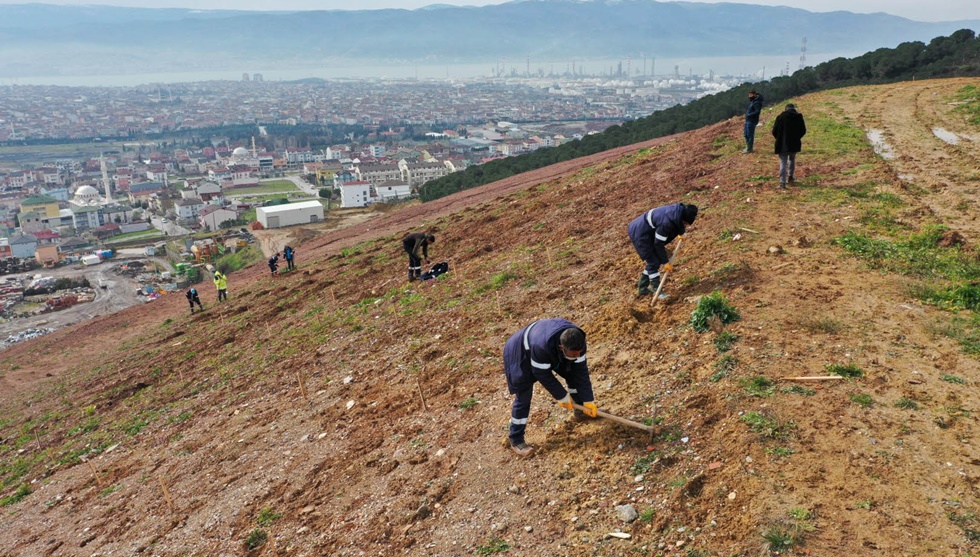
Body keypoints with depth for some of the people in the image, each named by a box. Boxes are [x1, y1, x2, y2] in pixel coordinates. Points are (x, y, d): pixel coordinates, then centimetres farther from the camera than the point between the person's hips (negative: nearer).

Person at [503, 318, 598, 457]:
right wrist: (563, 397, -17)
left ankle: (580, 410, 29)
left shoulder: (577, 340, -27)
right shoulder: (542, 346, -45)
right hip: (521, 354, -6)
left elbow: (581, 370, -16)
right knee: (523, 398, -9)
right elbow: (543, 375, -29)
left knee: (573, 373, 6)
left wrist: (588, 401, -15)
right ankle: (516, 441, 4)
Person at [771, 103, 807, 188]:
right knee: (792, 160, 25)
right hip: (795, 144, 2)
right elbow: (803, 131, 5)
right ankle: (790, 177, 33)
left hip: (782, 145, -2)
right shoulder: (799, 117, 1)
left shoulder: (780, 117, -5)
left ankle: (782, 182, -12)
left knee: (783, 163, -3)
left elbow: (774, 131, -5)